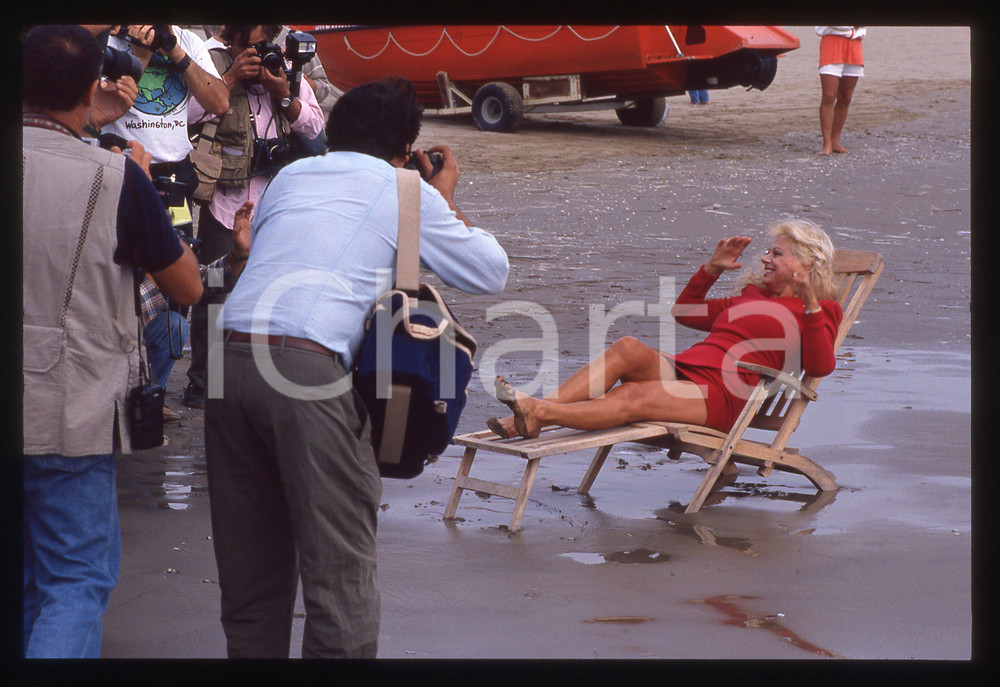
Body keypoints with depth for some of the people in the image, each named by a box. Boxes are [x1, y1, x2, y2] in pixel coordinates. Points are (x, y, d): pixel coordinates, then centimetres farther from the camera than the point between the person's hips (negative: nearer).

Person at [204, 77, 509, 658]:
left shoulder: (290, 176, 23)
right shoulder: (407, 192, 10)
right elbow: (492, 273, 17)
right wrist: (446, 200, 30)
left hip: (229, 355, 6)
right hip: (310, 368, -6)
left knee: (249, 564, 14)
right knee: (340, 567, -2)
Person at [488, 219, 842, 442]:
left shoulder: (817, 313, 10)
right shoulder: (752, 296, 34)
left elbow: (820, 365, -10)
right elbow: (684, 310, 40)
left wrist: (810, 305, -19)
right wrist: (712, 269, 28)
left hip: (721, 397, -7)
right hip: (681, 368, 7)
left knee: (633, 397, -30)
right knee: (629, 348, -24)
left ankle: (537, 412, -45)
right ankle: (535, 410, -39)